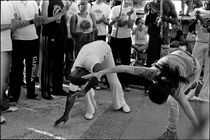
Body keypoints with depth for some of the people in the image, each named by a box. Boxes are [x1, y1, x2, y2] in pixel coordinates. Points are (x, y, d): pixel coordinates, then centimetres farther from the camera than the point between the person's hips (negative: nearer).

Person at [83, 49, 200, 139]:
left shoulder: (176, 91, -39)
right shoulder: (152, 73, -35)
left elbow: (192, 115, -33)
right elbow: (124, 68, -39)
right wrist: (100, 73, -37)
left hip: (193, 69, -4)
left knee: (172, 101, -9)